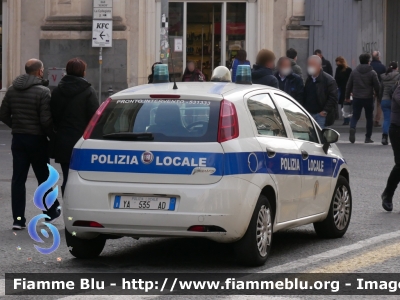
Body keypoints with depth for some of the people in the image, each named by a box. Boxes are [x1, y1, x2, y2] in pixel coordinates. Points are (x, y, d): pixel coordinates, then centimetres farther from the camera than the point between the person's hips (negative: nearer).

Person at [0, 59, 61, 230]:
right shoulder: (42, 92, -15)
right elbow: (46, 120, -20)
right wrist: (52, 135, -3)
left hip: (18, 139, 5)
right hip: (37, 139, -4)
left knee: (18, 179, 4)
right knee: (43, 177, 11)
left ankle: (18, 219, 2)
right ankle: (51, 212, 24)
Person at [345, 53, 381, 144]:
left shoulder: (354, 72, 3)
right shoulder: (372, 73, -6)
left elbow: (349, 86, 7)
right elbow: (377, 86, -6)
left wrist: (347, 96, 18)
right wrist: (379, 95, 10)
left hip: (357, 98, 2)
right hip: (368, 98, -2)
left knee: (355, 116, 10)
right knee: (369, 118, 10)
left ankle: (352, 128, -21)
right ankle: (368, 138, 11)